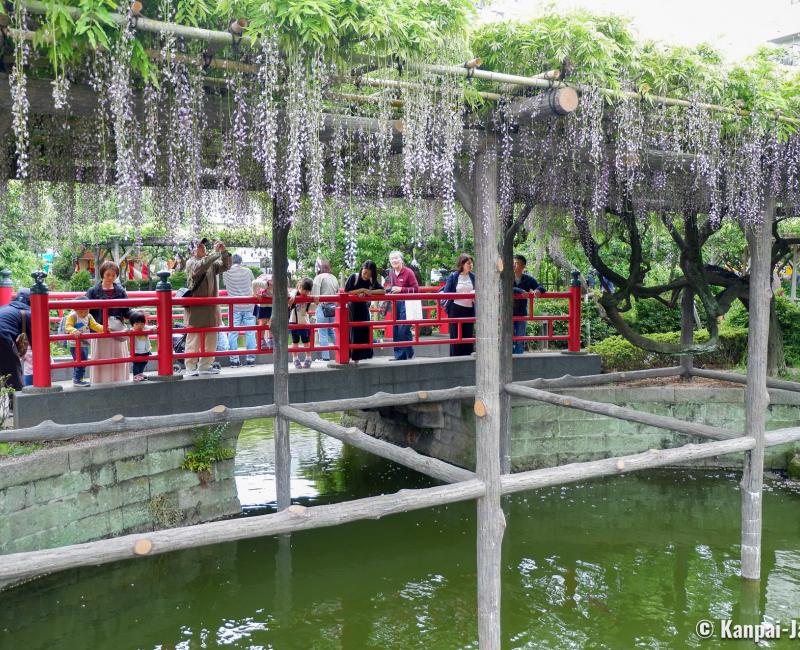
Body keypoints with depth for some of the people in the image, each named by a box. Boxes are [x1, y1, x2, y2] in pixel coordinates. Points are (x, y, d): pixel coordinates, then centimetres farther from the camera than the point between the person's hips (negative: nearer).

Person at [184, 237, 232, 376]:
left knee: (210, 339, 8)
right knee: (194, 338, -3)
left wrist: (224, 252, -8)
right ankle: (191, 367, 1)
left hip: (211, 307, 6)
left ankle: (205, 366, 16)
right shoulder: (191, 262, -2)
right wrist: (215, 252, -24)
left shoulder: (212, 263, 16)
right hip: (195, 307, -6)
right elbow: (199, 267, -22)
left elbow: (226, 266, 7)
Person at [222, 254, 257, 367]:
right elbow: (254, 283, 15)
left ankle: (234, 360, 3)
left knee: (233, 333, 4)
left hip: (234, 307, -1)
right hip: (248, 307, 1)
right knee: (250, 332, 6)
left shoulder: (226, 273, -1)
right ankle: (251, 359, 8)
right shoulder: (248, 271, 1)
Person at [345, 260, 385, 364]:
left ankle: (357, 357, 9)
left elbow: (383, 291, -6)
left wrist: (370, 292, -20)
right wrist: (361, 290, -20)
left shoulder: (372, 281, 1)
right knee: (352, 332, -7)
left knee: (364, 332, 2)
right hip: (352, 308, -4)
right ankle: (348, 356, -2)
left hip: (364, 308, 4)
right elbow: (346, 292, -16)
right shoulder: (354, 277, -11)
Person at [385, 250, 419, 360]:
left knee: (403, 330, -11)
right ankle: (399, 356, 16)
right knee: (395, 331, 8)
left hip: (405, 303, -7)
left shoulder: (408, 272, -8)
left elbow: (416, 288, -11)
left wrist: (401, 289, -18)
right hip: (395, 304, 7)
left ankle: (409, 354, 2)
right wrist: (389, 289, 6)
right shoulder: (391, 273, 11)